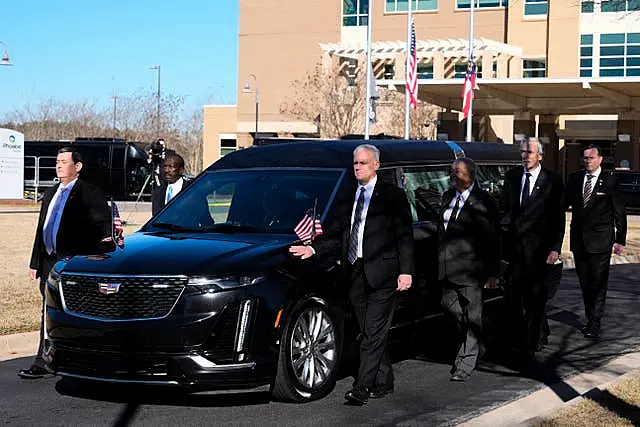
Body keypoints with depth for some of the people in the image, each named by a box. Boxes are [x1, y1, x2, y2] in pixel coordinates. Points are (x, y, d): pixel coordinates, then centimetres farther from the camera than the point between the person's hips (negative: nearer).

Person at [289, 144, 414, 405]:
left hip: (382, 274, -6)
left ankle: (362, 388, -11)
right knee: (371, 334, 12)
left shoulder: (392, 197, 0)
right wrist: (313, 248, -1)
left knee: (373, 334, -8)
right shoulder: (348, 199, 17)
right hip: (356, 275, 6)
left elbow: (404, 236, -4)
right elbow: (337, 235, 16)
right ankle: (383, 383, 22)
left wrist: (406, 271, -13)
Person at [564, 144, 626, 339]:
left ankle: (594, 323, -1)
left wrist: (620, 240, -4)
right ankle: (591, 319, 20)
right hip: (578, 240, 4)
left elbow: (619, 212, -1)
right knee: (584, 283, 10)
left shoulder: (609, 180, -3)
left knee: (598, 283, -4)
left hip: (600, 241, -4)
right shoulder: (575, 178, 8)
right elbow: (565, 203, 10)